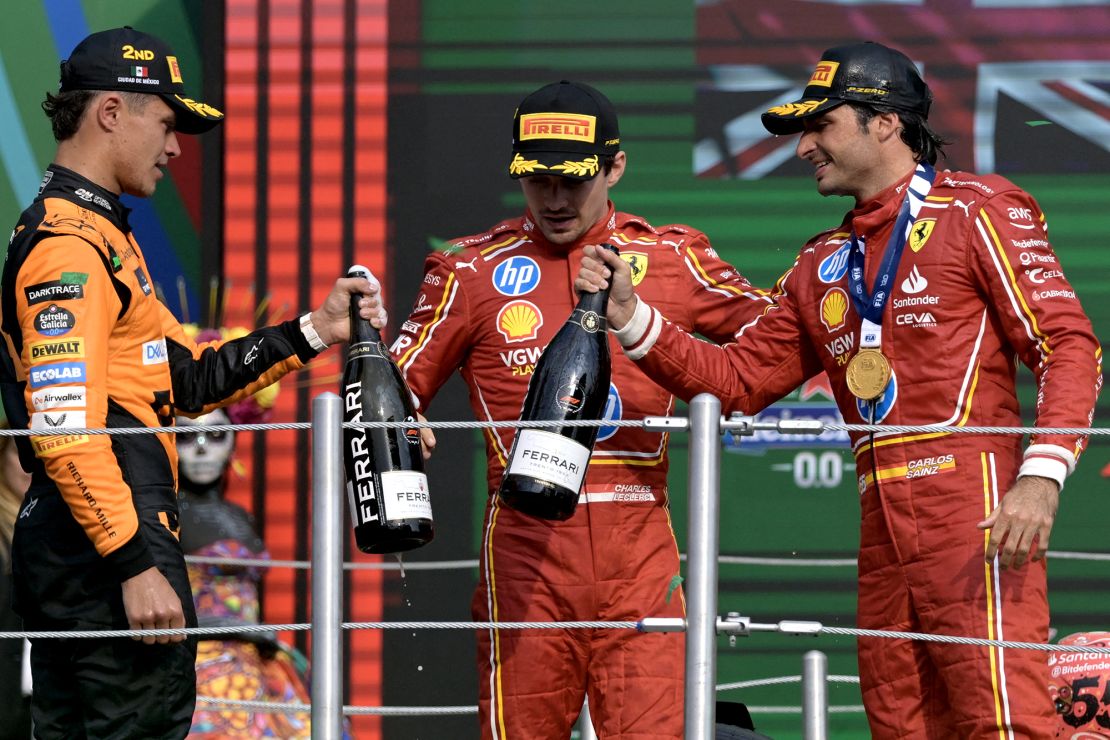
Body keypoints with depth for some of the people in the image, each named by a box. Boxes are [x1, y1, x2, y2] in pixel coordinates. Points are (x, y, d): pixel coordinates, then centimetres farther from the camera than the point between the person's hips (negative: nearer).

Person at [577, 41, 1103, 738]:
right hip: (883, 532, 7)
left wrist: (1041, 477, -18)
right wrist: (630, 317, 8)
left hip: (973, 512, -7)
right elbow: (736, 379, 21)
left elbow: (1069, 347, -5)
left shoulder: (975, 212, 3)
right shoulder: (822, 266, 24)